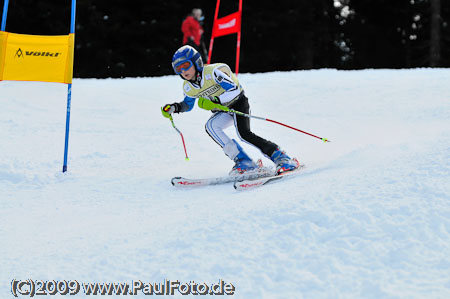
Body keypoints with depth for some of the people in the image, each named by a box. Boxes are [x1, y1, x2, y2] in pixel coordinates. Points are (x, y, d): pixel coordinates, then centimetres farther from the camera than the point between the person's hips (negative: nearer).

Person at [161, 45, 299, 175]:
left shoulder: (213, 72, -26)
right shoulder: (188, 87, -5)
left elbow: (234, 90, -29)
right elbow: (188, 104, 15)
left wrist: (214, 100, -38)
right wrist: (175, 108, -4)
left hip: (238, 102, -6)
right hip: (223, 112, 6)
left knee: (244, 133, -29)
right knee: (210, 126, -24)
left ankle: (280, 157, -19)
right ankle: (243, 162, -23)